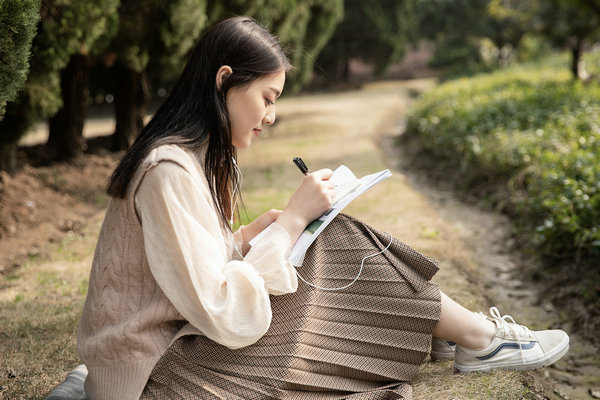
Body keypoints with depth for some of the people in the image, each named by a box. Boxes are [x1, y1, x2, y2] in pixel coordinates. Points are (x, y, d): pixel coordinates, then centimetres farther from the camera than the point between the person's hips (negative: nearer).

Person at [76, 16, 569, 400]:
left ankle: (455, 327, 13)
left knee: (334, 243, 0)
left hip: (179, 336, 9)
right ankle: (478, 338, 8)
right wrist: (292, 220, -19)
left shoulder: (194, 156, 8)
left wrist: (263, 227, -2)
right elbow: (227, 318, -26)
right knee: (339, 251, -10)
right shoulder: (171, 172, -24)